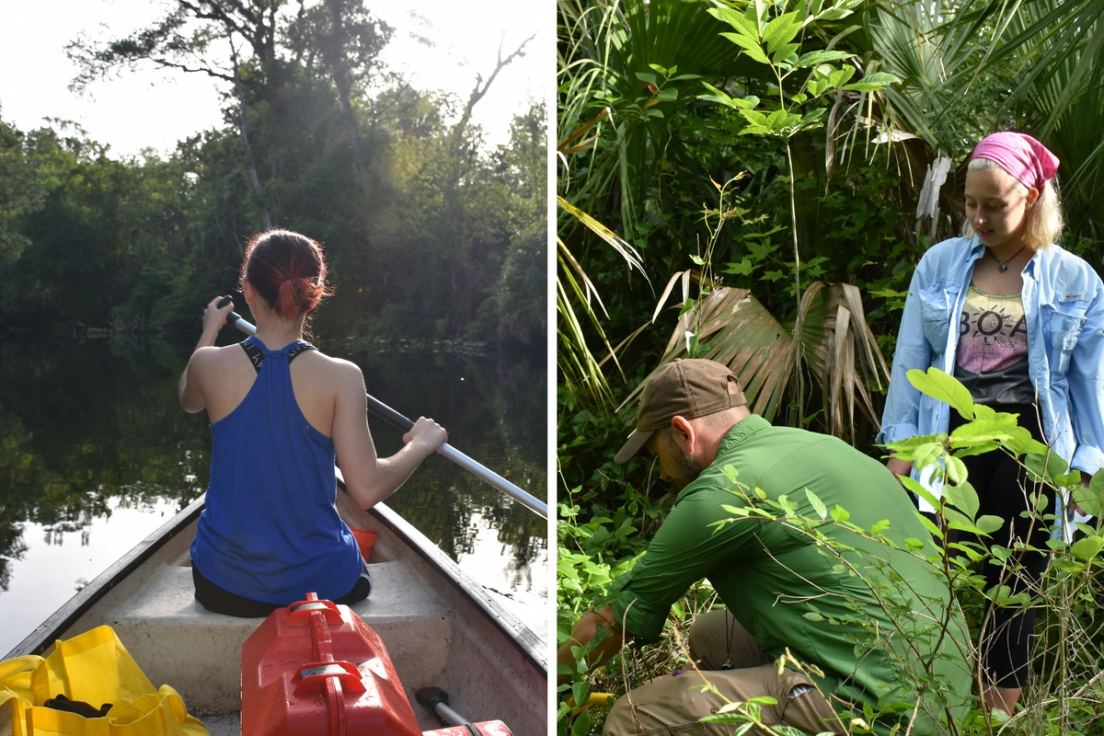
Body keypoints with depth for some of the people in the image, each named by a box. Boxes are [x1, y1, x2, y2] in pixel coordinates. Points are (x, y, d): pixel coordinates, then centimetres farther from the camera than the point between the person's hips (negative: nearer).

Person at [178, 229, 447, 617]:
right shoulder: (340, 377, -18)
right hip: (319, 585, -1)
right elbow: (367, 489, -20)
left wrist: (209, 332, 31)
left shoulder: (209, 364, -10)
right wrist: (422, 443, -3)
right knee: (358, 575, 35)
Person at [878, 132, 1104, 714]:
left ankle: (999, 712, 18)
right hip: (951, 433, 1)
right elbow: (910, 359, 6)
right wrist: (900, 446, 1)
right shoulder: (939, 264, 6)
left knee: (1015, 584, 5)